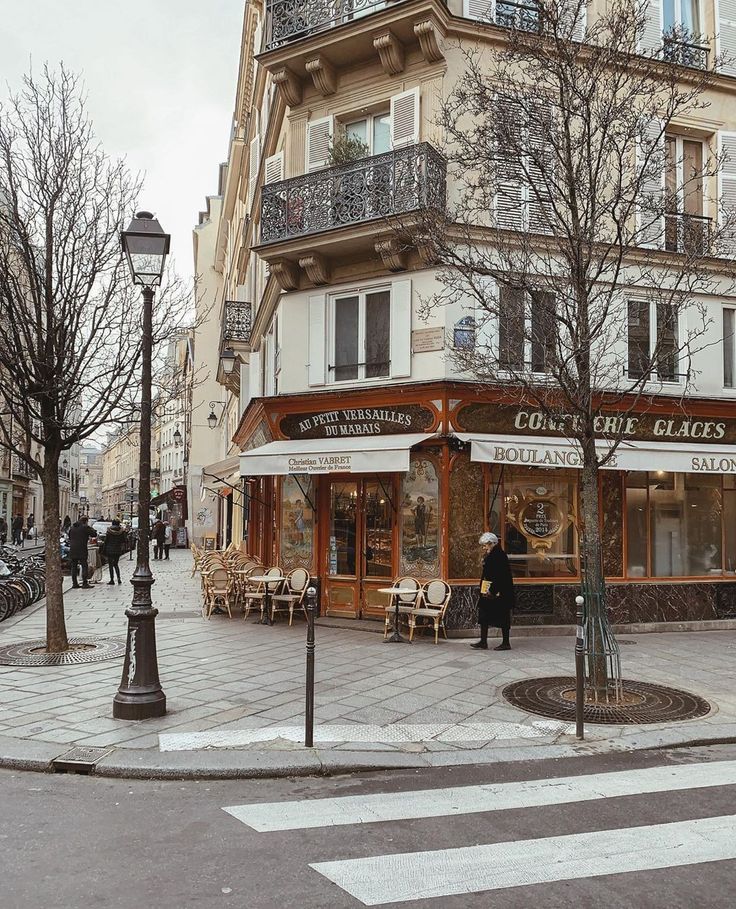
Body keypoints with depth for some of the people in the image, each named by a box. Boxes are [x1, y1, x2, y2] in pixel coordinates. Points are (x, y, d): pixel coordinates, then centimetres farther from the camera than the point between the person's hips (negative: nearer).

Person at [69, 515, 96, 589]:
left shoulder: (72, 527, 13)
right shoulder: (85, 527, -8)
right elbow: (93, 534, -8)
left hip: (72, 550, 6)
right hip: (82, 551, -6)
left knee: (74, 567, 11)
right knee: (84, 566, -2)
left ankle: (74, 583, 11)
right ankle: (84, 583, -7)